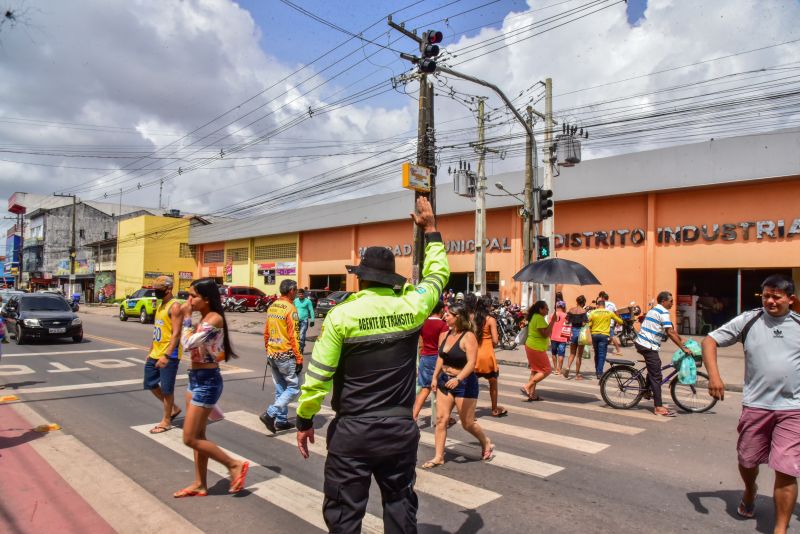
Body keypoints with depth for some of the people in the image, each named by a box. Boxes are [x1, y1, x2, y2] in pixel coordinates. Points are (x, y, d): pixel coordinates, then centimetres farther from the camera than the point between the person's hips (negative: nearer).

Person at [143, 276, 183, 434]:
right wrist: (151, 351, 21)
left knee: (166, 389, 1)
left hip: (168, 356, -9)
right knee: (150, 384, 15)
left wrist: (166, 355, -28)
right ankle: (173, 408, 30)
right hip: (155, 354, 10)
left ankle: (166, 421, 14)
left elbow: (176, 334, -22)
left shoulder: (174, 306, -15)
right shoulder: (160, 305, 14)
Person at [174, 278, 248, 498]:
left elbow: (188, 344, -25)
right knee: (198, 436, 15)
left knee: (190, 439, -3)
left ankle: (235, 465, 7)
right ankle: (200, 485, 26)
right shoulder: (204, 319, 9)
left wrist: (186, 317, -15)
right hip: (196, 379, 10)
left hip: (207, 381, -10)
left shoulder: (214, 318, -20)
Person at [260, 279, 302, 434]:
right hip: (286, 356, -8)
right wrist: (299, 359, -13)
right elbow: (294, 337, -17)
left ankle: (281, 421, 18)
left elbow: (266, 333, 15)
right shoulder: (290, 309, -14)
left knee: (280, 389, 15)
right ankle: (270, 414, -9)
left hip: (272, 355, 8)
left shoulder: (271, 307, 9)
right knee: (293, 388, 1)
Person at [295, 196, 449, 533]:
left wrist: (304, 420, 3)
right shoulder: (410, 307, -5)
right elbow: (438, 274, 14)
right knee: (400, 506, 18)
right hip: (400, 429, 3)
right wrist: (430, 230, 24)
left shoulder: (341, 315, -12)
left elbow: (318, 375, -10)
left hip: (352, 430, -2)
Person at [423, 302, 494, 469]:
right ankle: (439, 457, 11)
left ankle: (487, 444, 32)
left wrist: (458, 379, -38)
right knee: (441, 419, 2)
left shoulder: (468, 337, -18)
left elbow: (471, 363, -26)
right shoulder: (444, 335, 3)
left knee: (467, 423, 5)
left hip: (464, 383, -6)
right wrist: (435, 377, 9)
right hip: (445, 380, 6)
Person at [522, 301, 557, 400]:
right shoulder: (539, 318, -18)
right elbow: (546, 334, -23)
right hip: (536, 348, -10)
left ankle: (532, 394, 19)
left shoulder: (534, 317, 13)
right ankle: (526, 387, -7)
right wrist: (552, 321, -21)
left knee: (535, 371, 16)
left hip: (531, 346, 10)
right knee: (546, 370, -3)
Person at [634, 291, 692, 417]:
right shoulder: (663, 312, -11)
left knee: (653, 369, 29)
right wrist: (683, 348, -15)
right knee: (656, 376, -6)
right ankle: (659, 407, -4)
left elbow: (670, 329, 24)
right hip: (648, 346, -10)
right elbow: (670, 332, -18)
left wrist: (681, 339, 21)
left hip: (640, 342, 10)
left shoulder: (654, 310, 20)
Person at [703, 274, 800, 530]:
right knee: (747, 461, 16)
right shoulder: (748, 320, -2)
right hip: (755, 405, 1)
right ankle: (749, 492, 49)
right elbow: (710, 340, -1)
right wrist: (714, 375, -15)